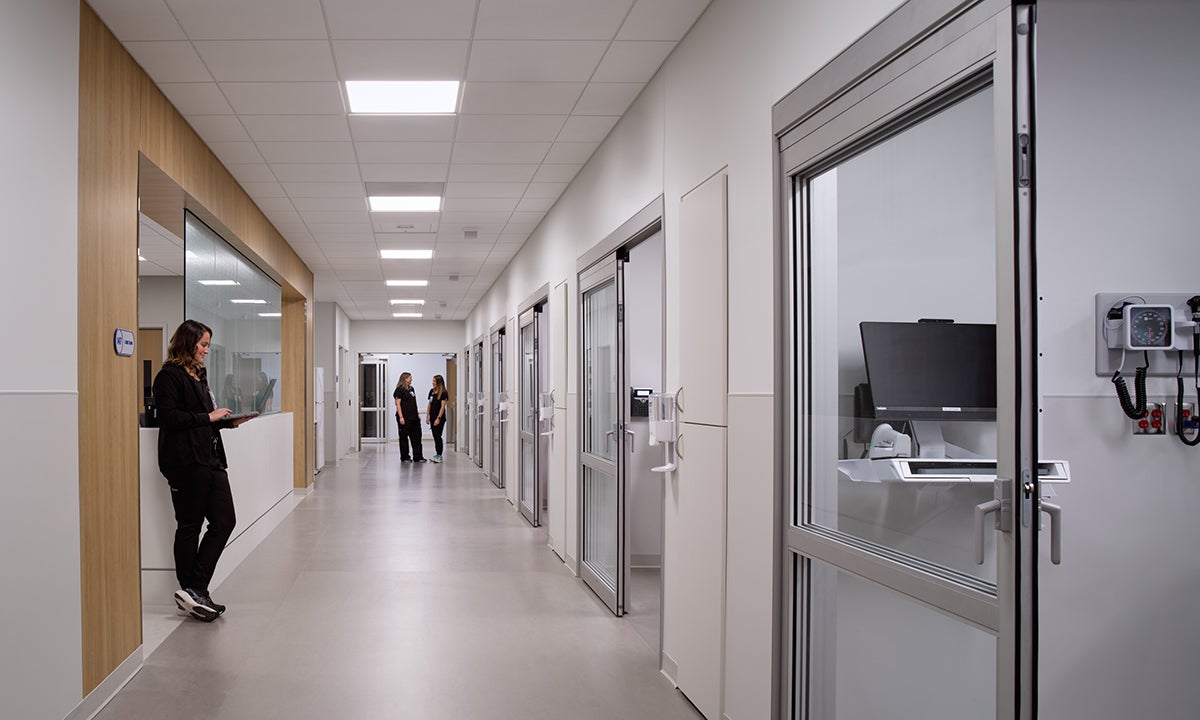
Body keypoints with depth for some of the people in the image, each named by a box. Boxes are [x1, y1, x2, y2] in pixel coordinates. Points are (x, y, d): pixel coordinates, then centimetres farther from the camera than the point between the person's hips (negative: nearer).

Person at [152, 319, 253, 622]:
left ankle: (194, 592, 6)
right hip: (186, 462, -9)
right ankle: (192, 590, 10)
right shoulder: (169, 376, -7)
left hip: (210, 458, 9)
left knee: (224, 521, 2)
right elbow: (169, 417, -17)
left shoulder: (199, 375, 20)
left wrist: (229, 421, 9)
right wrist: (209, 417, -11)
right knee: (190, 526, 0)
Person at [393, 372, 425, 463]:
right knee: (404, 438, 3)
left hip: (414, 417, 8)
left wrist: (417, 413, 18)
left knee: (416, 437, 7)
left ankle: (418, 457, 12)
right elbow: (398, 403, -14)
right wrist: (400, 417, -20)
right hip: (405, 418, -8)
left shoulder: (411, 389, 15)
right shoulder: (399, 390, -9)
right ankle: (405, 457, 11)